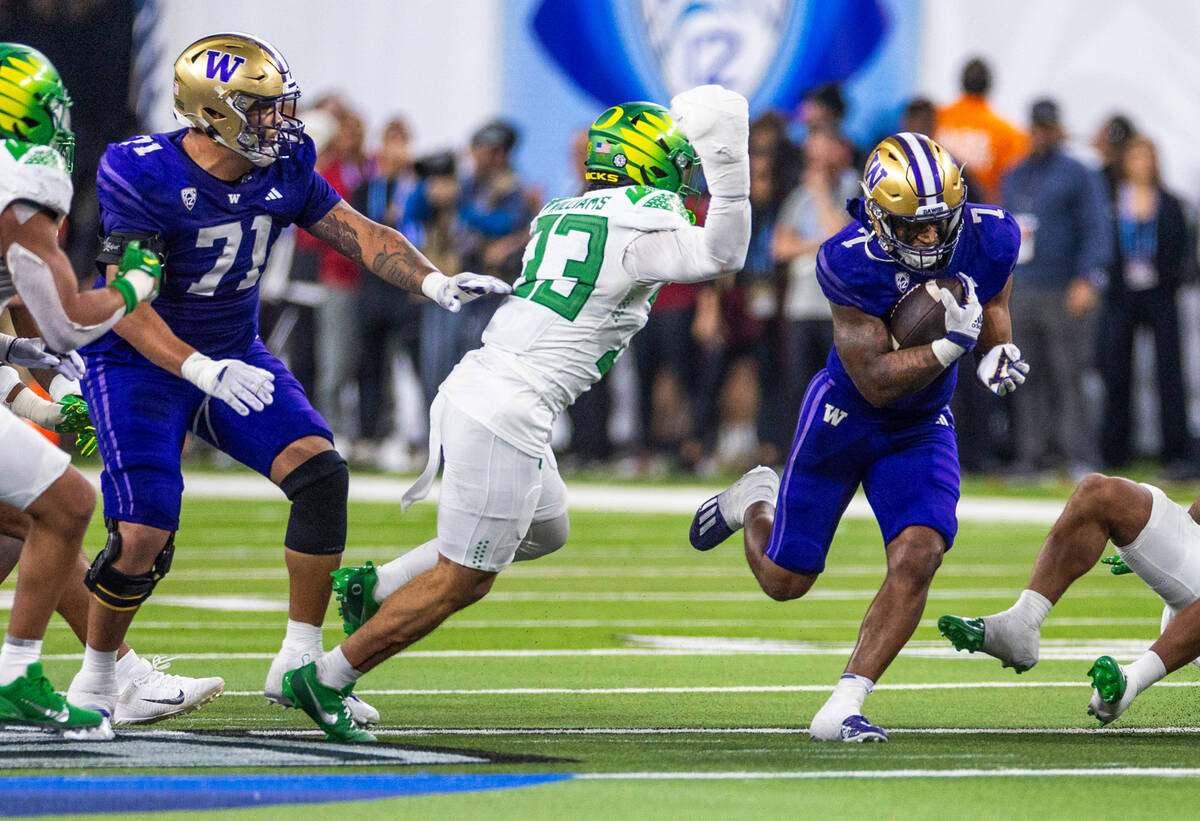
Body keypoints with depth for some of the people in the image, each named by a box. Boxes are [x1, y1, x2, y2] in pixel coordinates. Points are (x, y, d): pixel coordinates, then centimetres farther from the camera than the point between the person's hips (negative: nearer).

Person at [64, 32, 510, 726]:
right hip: (142, 363, -6)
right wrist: (202, 370, -40)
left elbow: (358, 233, 0)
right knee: (142, 539, -17)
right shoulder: (143, 176, -25)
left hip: (235, 355, 6)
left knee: (321, 473, -14)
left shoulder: (283, 169, -7)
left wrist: (435, 282, -18)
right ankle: (95, 680, 10)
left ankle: (298, 666, -5)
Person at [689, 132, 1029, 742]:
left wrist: (999, 351, -15)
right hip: (844, 417, -3)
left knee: (917, 559, -20)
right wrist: (952, 345, -38)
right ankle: (755, 500, 45)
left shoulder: (990, 238, -18)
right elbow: (876, 381, -27)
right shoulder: (851, 262, -31)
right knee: (784, 580, 9)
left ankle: (841, 710, -14)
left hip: (922, 429, 3)